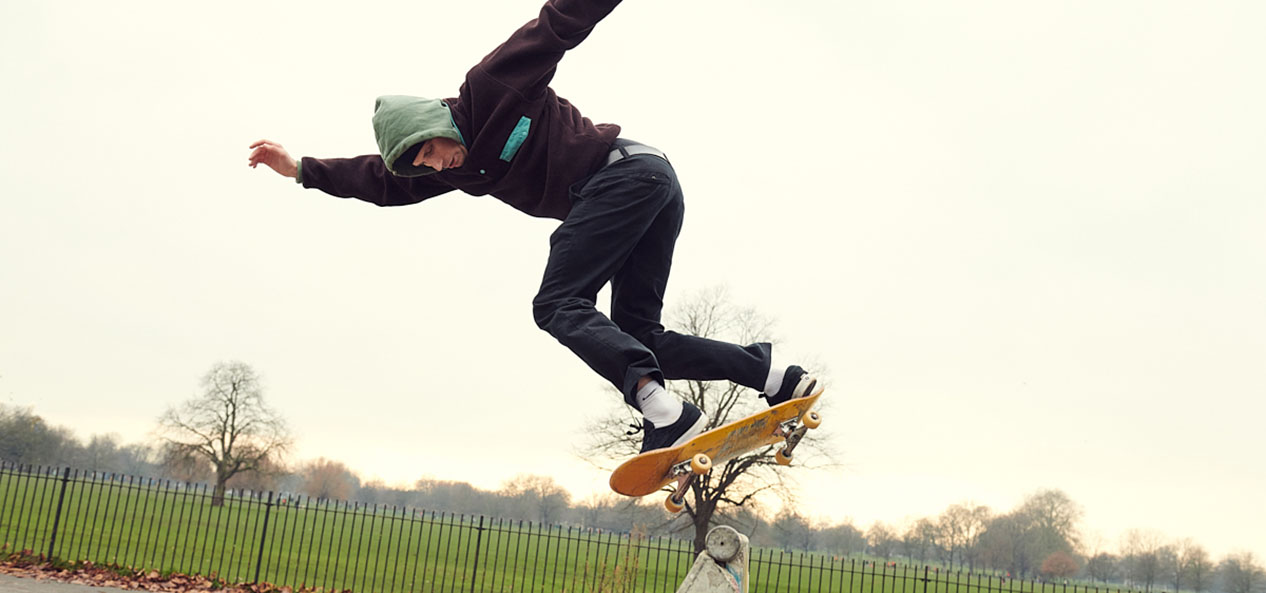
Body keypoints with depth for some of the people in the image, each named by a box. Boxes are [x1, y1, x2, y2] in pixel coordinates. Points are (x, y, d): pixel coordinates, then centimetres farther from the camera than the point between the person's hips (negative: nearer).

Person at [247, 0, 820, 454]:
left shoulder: (489, 90, -4)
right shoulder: (461, 167, 17)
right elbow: (379, 182, 26)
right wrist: (302, 168, 23)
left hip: (623, 171, -9)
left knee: (558, 305, -15)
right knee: (636, 331, 6)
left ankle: (664, 412, -34)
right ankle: (776, 375, -1)